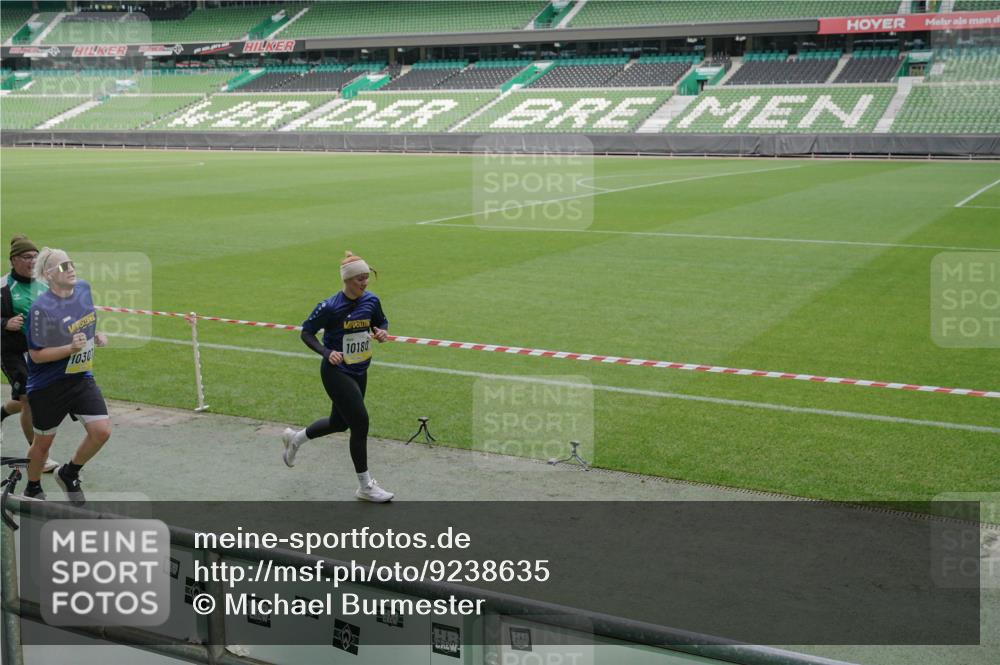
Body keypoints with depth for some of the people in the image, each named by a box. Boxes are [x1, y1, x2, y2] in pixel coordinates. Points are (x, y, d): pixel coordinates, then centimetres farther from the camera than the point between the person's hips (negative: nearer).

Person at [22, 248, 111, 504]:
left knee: (102, 431, -7)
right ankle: (32, 490, 38)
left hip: (81, 378, 5)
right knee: (43, 443, 12)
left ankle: (69, 474, 19)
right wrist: (70, 348, -30)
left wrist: (95, 337, 2)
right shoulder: (41, 308, -22)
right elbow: (36, 355, -18)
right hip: (48, 385, -5)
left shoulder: (83, 288, -3)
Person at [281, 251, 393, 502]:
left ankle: (295, 438, 48)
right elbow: (306, 333, -9)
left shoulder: (371, 300, -3)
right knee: (360, 423, -9)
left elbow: (381, 321, 15)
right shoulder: (330, 307, -19)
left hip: (359, 373, 7)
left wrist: (382, 332, -8)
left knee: (339, 423, 20)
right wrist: (327, 352, -24)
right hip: (336, 372, -7)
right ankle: (365, 486, 5)